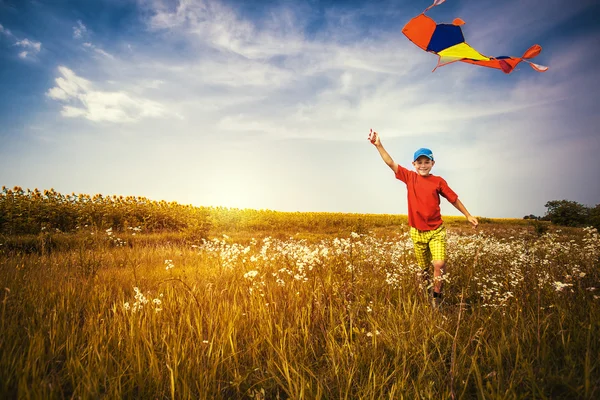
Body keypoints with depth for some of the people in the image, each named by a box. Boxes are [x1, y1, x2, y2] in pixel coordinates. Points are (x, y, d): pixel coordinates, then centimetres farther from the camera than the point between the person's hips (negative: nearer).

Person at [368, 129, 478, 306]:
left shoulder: (438, 181, -2)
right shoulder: (410, 177, -3)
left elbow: (454, 199, 8)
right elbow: (391, 163, -10)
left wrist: (468, 215, 10)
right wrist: (378, 145, -19)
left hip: (436, 231, -1)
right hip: (417, 232, 1)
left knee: (440, 264, -14)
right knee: (424, 268, 12)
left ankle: (437, 295, 7)